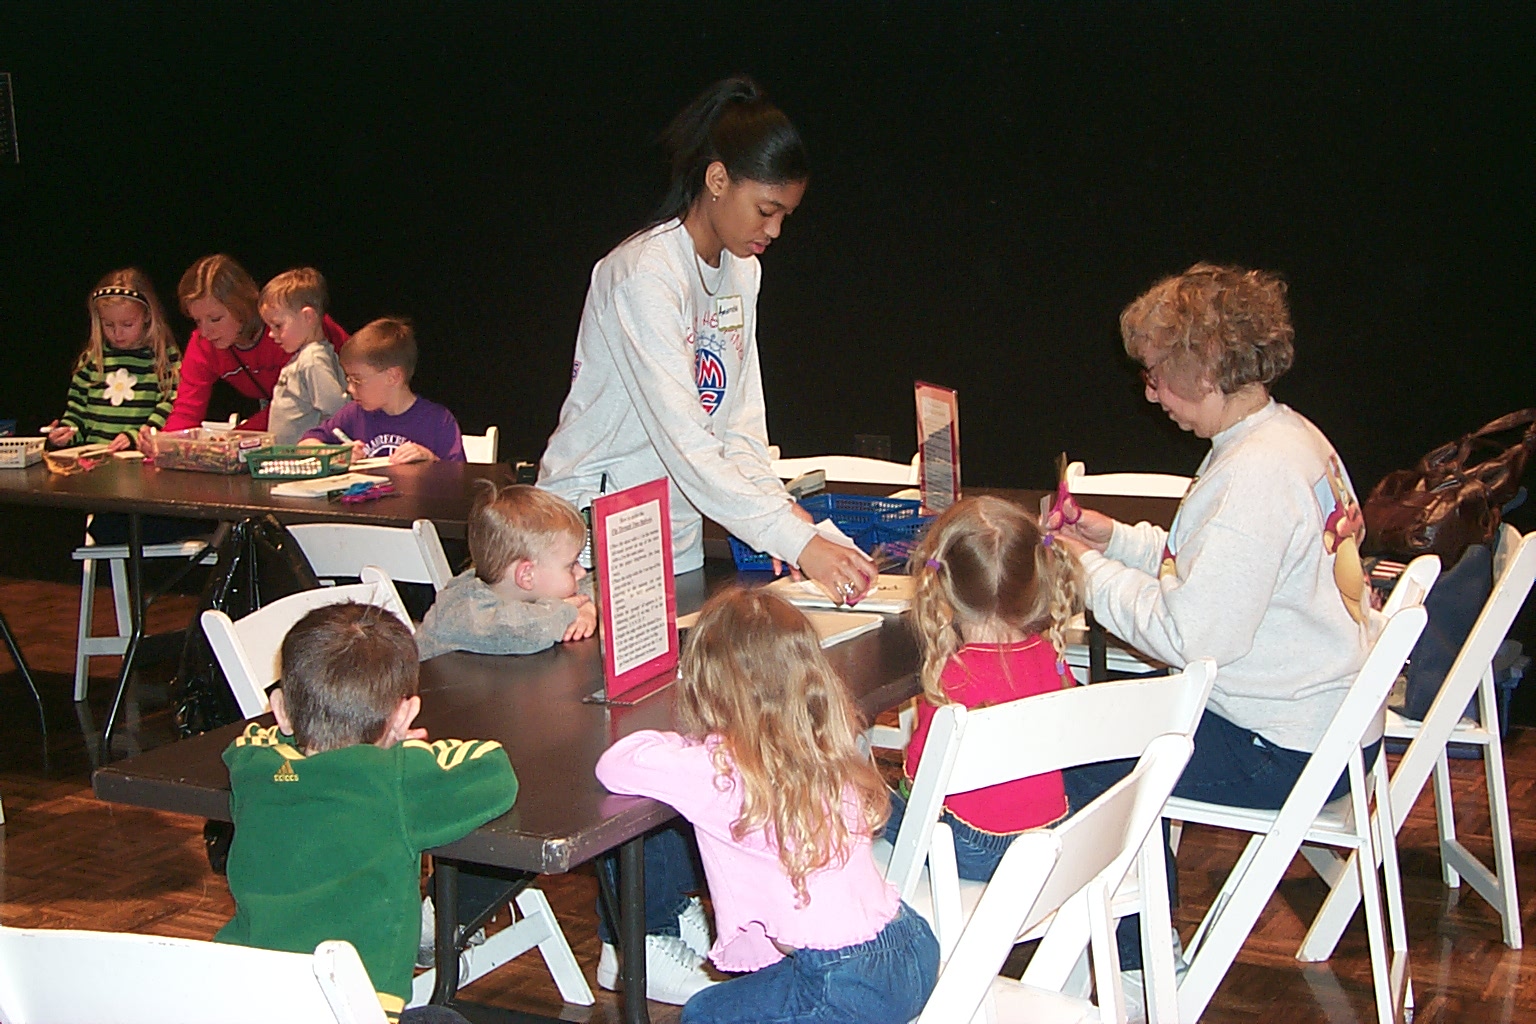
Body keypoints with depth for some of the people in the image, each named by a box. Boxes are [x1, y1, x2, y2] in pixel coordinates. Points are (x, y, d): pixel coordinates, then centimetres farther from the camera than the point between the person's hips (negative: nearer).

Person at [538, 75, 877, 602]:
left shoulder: (742, 270, 7)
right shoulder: (645, 273, -20)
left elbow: (741, 419, 7)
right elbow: (684, 441, -28)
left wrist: (777, 503, -13)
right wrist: (799, 543, -34)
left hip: (679, 532, 7)